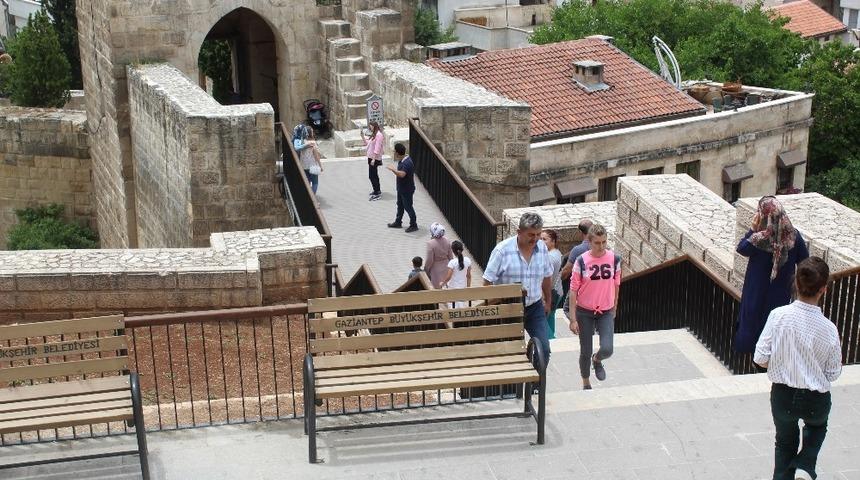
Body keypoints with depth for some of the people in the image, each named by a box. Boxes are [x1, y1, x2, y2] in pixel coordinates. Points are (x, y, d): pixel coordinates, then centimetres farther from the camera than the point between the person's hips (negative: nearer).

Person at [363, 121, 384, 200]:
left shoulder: (379, 135, -17)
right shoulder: (373, 134, 13)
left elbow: (377, 149, -21)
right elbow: (367, 143, 17)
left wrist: (373, 159, -24)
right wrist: (362, 136, 7)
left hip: (374, 159, -10)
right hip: (371, 158, 10)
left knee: (372, 176, -9)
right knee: (374, 175, 19)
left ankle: (377, 194, -6)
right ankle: (377, 190, 32)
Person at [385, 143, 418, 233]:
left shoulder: (407, 163, -31)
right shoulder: (402, 160, 0)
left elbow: (402, 174, -46)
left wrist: (393, 169, -36)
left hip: (407, 190, -10)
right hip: (401, 188, 10)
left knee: (408, 207, 3)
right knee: (400, 205, 22)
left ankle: (414, 225, 16)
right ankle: (398, 222, 37)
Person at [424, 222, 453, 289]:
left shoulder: (431, 243, -26)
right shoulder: (446, 241, -8)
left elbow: (429, 260, -20)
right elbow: (450, 256, 2)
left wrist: (426, 270, -4)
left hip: (436, 270, -5)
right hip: (445, 268, 5)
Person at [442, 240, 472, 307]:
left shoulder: (452, 262, -19)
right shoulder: (467, 260, -5)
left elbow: (448, 277, -17)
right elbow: (469, 276, 4)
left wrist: (443, 283, 2)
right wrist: (468, 287, 16)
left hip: (453, 288, -4)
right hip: (463, 287, 4)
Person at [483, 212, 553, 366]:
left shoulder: (542, 247, -1)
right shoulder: (502, 249, -15)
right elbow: (488, 281, -11)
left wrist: (547, 302, 22)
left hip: (535, 308, 4)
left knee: (543, 349, -2)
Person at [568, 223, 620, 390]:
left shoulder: (614, 259, -6)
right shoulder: (581, 261, -13)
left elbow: (616, 285, 8)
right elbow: (573, 290, -9)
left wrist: (614, 309, 15)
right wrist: (573, 319, -10)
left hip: (606, 312, 1)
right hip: (585, 312, -1)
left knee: (607, 349, -14)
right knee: (585, 352, 7)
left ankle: (597, 360, 24)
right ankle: (586, 384, 31)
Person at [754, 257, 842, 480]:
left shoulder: (779, 315, -19)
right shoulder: (829, 329, -19)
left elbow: (761, 358, -14)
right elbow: (833, 373, -7)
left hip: (782, 395, 1)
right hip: (815, 400, 0)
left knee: (785, 441, 27)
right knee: (817, 426, 33)